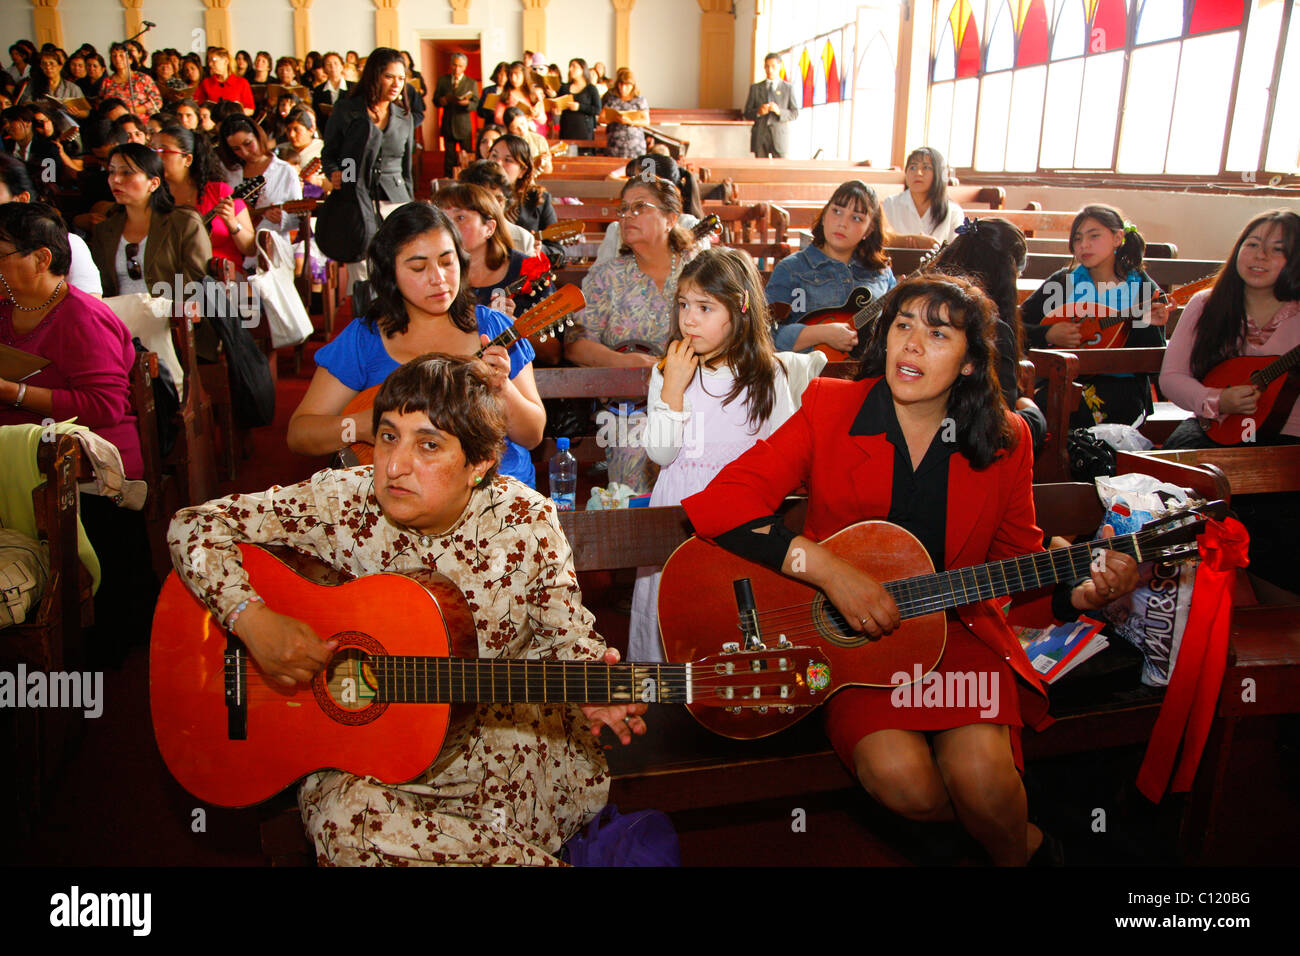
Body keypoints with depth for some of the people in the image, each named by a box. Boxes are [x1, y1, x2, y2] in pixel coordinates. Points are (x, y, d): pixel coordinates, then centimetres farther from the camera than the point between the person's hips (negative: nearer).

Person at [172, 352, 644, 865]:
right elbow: (194, 526, -9)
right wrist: (253, 620, -24)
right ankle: (531, 858, -12)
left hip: (503, 735, 1)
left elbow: (565, 631, 0)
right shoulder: (340, 503, -13)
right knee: (347, 819, -31)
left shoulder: (526, 525, -11)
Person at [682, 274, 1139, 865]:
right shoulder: (829, 409, -5)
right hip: (844, 637, -1)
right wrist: (826, 568, -25)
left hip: (956, 624, 2)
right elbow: (720, 502, -15)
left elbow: (1019, 559, 13)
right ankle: (1023, 837, 9)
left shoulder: (1003, 440, 2)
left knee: (981, 772, -25)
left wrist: (1080, 592, -9)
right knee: (900, 778, -25)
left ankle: (1012, 849, 13)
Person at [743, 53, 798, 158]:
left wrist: (779, 111, -14)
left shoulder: (788, 88, 10)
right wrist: (758, 112, -12)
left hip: (780, 136, -1)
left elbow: (795, 113, 4)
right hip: (760, 137, 1)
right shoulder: (755, 88, 13)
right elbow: (747, 114, 10)